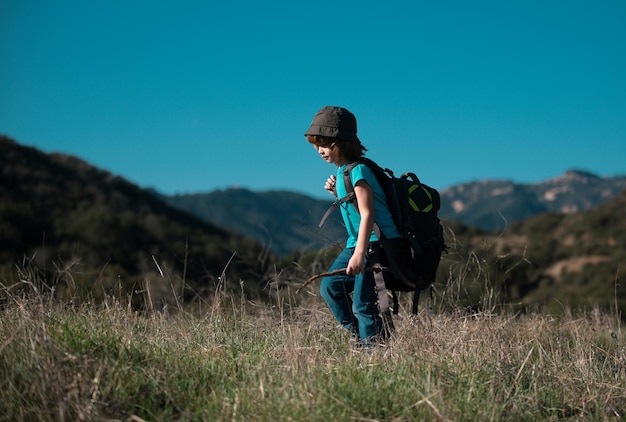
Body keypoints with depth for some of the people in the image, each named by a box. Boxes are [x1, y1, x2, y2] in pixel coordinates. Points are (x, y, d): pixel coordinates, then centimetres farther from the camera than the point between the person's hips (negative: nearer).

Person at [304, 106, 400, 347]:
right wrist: (337, 193, 5)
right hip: (357, 243, 10)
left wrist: (360, 253, -29)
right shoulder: (342, 171, 12)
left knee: (363, 304, -11)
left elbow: (367, 213, -23)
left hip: (377, 244, -10)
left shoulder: (358, 171, -17)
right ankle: (358, 337, 17)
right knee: (330, 287, 8)